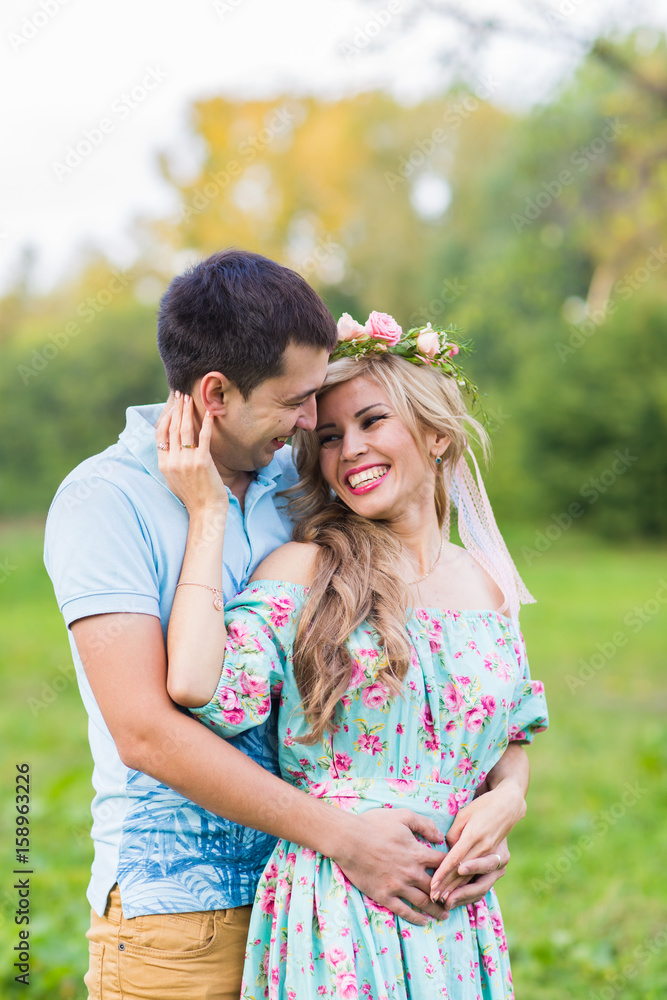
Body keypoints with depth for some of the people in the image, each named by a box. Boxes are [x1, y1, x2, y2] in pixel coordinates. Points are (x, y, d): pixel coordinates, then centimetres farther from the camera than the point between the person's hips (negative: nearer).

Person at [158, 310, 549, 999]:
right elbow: (193, 684, -23)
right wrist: (208, 513, -15)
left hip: (457, 915, 4)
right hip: (334, 913, -4)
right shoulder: (304, 571, -6)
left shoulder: (487, 583, 8)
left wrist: (505, 802, -4)